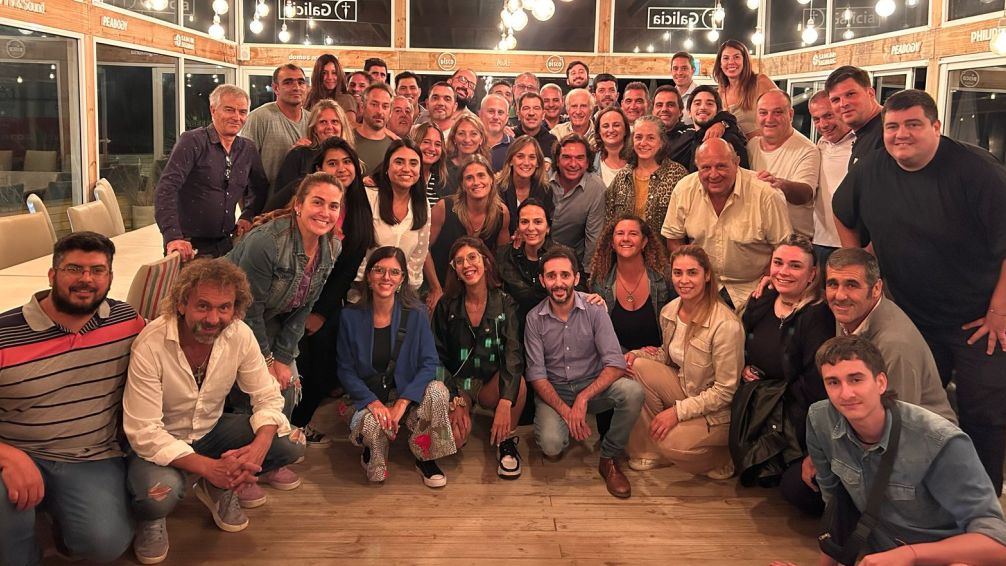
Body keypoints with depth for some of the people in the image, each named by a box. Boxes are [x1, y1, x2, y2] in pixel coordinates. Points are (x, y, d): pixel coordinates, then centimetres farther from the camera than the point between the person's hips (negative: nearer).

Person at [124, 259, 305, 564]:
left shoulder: (240, 335, -16)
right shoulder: (150, 346, -28)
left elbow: (268, 398, -9)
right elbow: (143, 432, -27)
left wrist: (258, 448, -30)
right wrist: (208, 467, -36)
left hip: (212, 429, 5)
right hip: (160, 442, -4)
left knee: (291, 443, -15)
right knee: (160, 493, -36)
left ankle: (221, 488, 11)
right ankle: (150, 518, 3)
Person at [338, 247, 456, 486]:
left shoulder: (415, 314, -7)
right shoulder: (351, 317, -5)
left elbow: (430, 363, -11)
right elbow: (346, 370, -2)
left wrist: (402, 403, -23)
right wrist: (372, 402, -20)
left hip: (407, 394, 1)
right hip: (368, 398, -1)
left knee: (438, 391, -31)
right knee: (372, 424, -36)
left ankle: (425, 458, -6)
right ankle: (372, 456, 4)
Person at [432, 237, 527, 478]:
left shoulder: (504, 303, -7)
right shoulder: (447, 306, -4)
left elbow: (513, 353, -19)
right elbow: (439, 357, -2)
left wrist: (505, 402, -34)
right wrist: (455, 401, -17)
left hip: (491, 384, 0)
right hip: (456, 384, 1)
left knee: (518, 384, -35)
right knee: (454, 438, -27)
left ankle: (506, 441, -8)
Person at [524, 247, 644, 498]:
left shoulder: (594, 311, -8)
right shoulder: (534, 319, -5)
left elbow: (615, 364, -15)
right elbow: (536, 374, -7)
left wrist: (583, 397, -29)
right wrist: (565, 410, -22)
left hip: (593, 385, 1)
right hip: (553, 392, -1)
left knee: (632, 391, -31)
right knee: (551, 445, -30)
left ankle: (609, 458, -7)